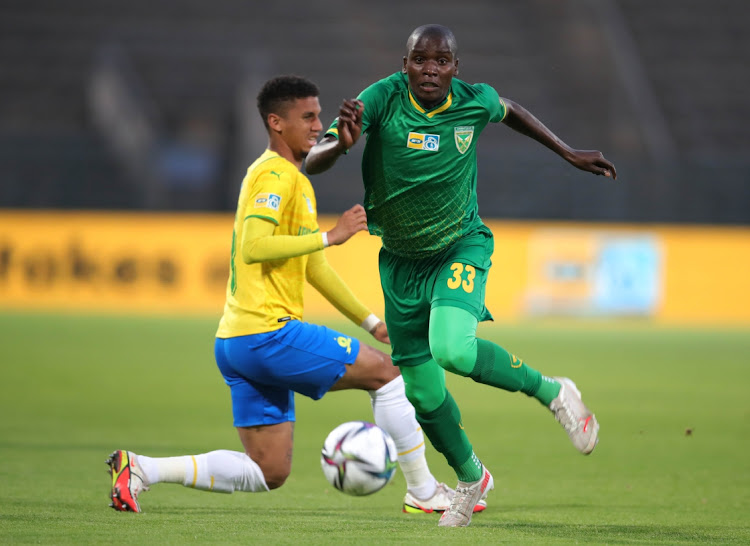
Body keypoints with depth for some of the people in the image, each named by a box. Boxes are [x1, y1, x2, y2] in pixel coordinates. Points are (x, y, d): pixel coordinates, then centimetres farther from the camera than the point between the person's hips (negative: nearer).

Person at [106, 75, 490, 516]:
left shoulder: (294, 178, 24)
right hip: (267, 334, -10)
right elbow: (254, 247, -24)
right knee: (387, 373, 0)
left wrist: (371, 321, 30)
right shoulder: (277, 174, -9)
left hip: (235, 344, 10)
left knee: (269, 472, 8)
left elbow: (313, 267, 30)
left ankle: (142, 468, 1)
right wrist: (330, 236, -22)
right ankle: (424, 492, 7)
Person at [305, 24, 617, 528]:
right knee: (422, 390, 7)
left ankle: (553, 392, -7)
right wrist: (341, 145, -45)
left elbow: (509, 111, 13)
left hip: (461, 247, -2)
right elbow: (312, 162, -23)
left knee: (452, 349, -30)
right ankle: (471, 478, 34)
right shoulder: (382, 100, -19)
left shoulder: (475, 101, -13)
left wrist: (569, 153, 18)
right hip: (401, 261, 2)